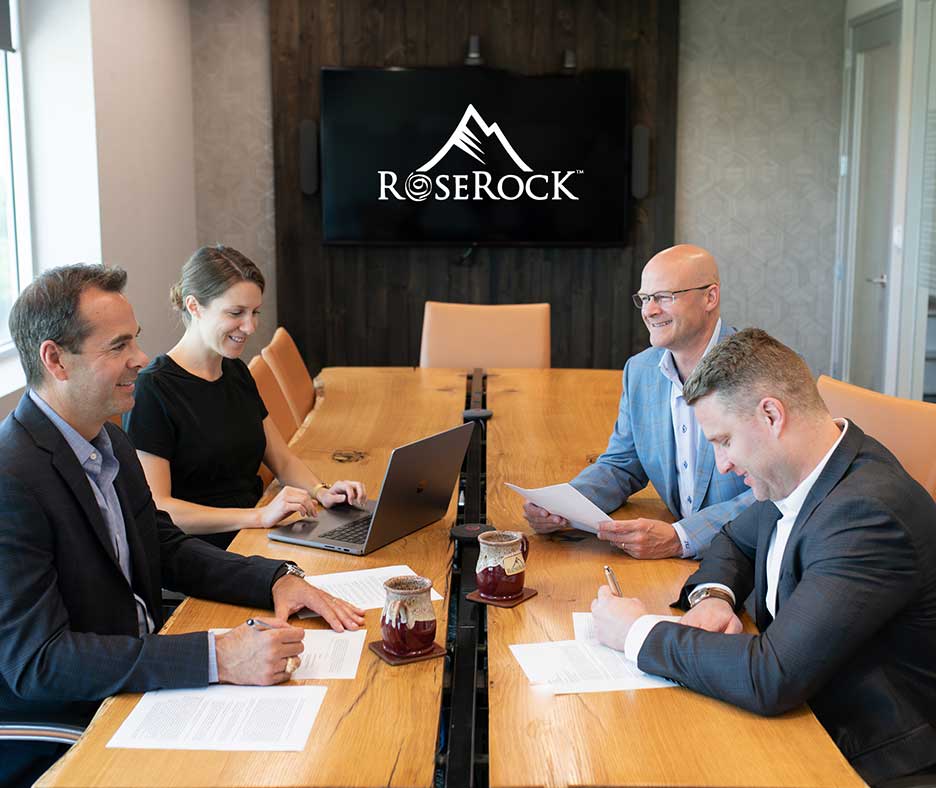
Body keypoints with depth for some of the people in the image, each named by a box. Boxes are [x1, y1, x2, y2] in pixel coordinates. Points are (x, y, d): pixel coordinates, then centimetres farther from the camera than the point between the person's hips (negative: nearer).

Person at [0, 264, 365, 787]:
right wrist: (218, 657, -33)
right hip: (54, 741, -8)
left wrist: (277, 579, -4)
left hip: (135, 681, 8)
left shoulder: (111, 442, 4)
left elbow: (166, 547, 14)